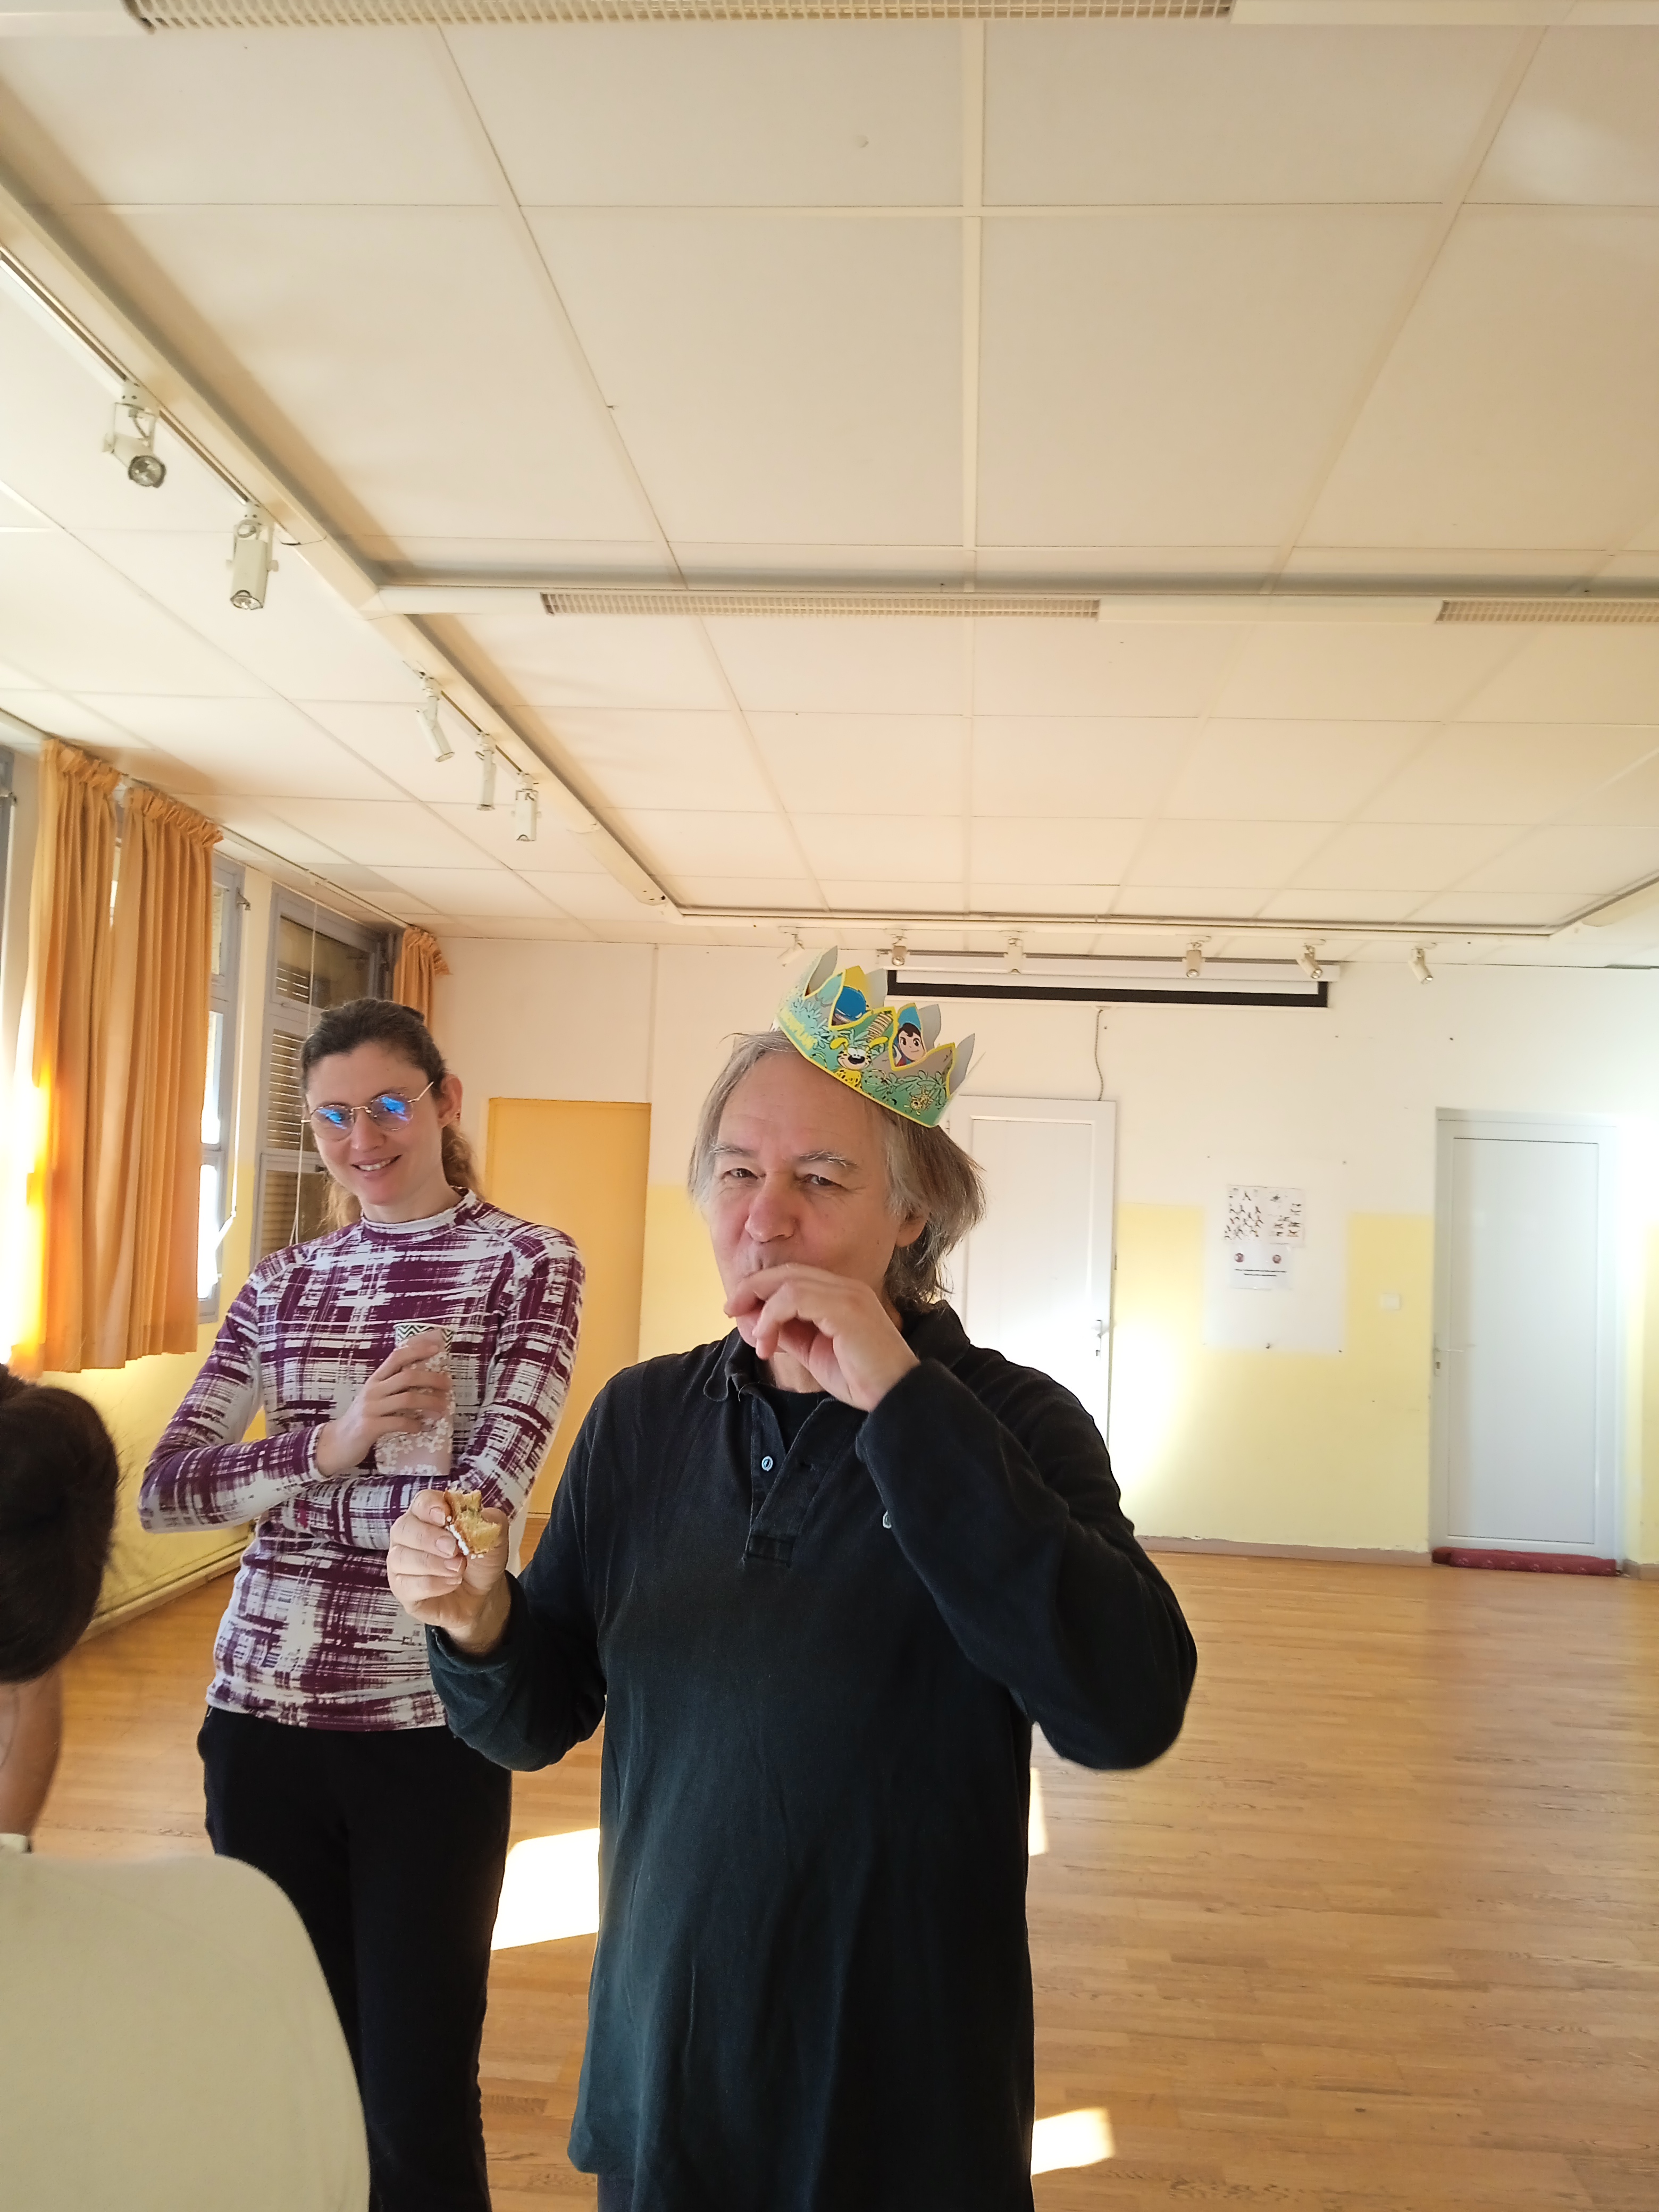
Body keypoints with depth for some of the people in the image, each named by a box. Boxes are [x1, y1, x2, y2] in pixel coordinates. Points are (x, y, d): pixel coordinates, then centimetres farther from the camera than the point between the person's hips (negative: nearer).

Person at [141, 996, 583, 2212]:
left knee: (419, 2102, 5)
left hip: (429, 1719, -3)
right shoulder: (285, 1281, 9)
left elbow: (489, 1486, -15)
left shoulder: (529, 1262, -2)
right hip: (265, 1707, 4)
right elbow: (163, 1487, 0)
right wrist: (331, 1443, -17)